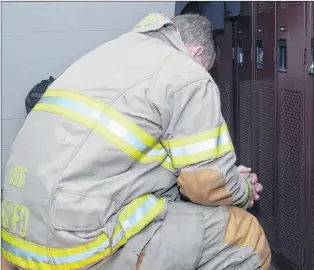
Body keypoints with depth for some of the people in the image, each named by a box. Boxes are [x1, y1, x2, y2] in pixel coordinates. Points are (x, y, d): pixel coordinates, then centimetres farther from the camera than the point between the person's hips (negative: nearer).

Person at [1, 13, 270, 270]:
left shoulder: (113, 53, 21)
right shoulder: (189, 78, -4)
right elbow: (210, 184, -4)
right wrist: (245, 190, 20)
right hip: (79, 243, -9)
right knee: (245, 237, 0)